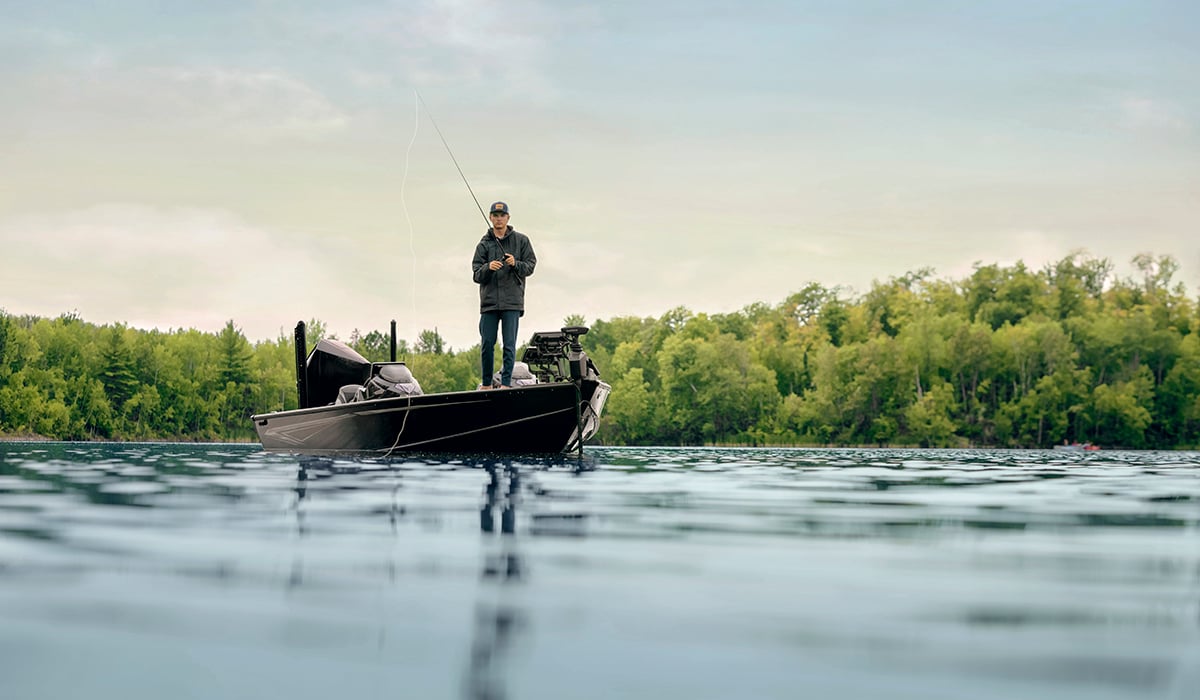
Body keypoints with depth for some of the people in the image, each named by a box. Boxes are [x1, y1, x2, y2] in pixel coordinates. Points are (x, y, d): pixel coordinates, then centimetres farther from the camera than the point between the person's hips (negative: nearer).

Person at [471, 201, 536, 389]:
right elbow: (476, 274, 5)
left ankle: (506, 383, 0)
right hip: (489, 300, 2)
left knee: (509, 345, -4)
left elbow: (530, 265, 4)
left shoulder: (521, 240, 8)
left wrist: (516, 264, -15)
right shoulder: (484, 243, 10)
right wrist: (488, 268, -16)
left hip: (512, 301, -2)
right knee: (487, 344, 2)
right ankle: (486, 384, 13)